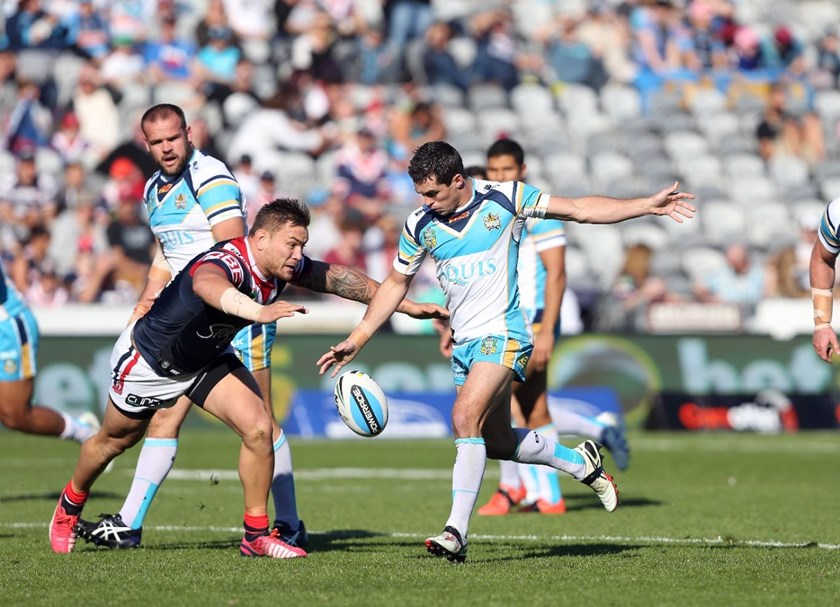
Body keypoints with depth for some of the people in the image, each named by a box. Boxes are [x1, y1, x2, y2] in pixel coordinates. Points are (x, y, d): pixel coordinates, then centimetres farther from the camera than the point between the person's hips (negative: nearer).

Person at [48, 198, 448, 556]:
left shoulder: (282, 266, -17)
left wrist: (404, 305, -4)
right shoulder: (224, 262, -41)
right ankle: (70, 506, 45)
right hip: (148, 359, -6)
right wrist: (258, 312, -86)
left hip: (208, 359, 6)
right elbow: (208, 285, -66)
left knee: (258, 427, -14)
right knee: (115, 441, 17)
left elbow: (335, 277, -2)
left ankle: (256, 535, -2)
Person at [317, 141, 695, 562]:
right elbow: (396, 283, 16)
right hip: (463, 342, 6)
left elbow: (579, 209, -1)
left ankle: (457, 531, -25)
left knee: (465, 417, -24)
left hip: (503, 334, -6)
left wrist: (647, 206, -6)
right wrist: (357, 340, 12)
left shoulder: (504, 199, -8)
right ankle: (579, 461, 36)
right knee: (497, 442, 11)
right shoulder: (419, 226, 2)